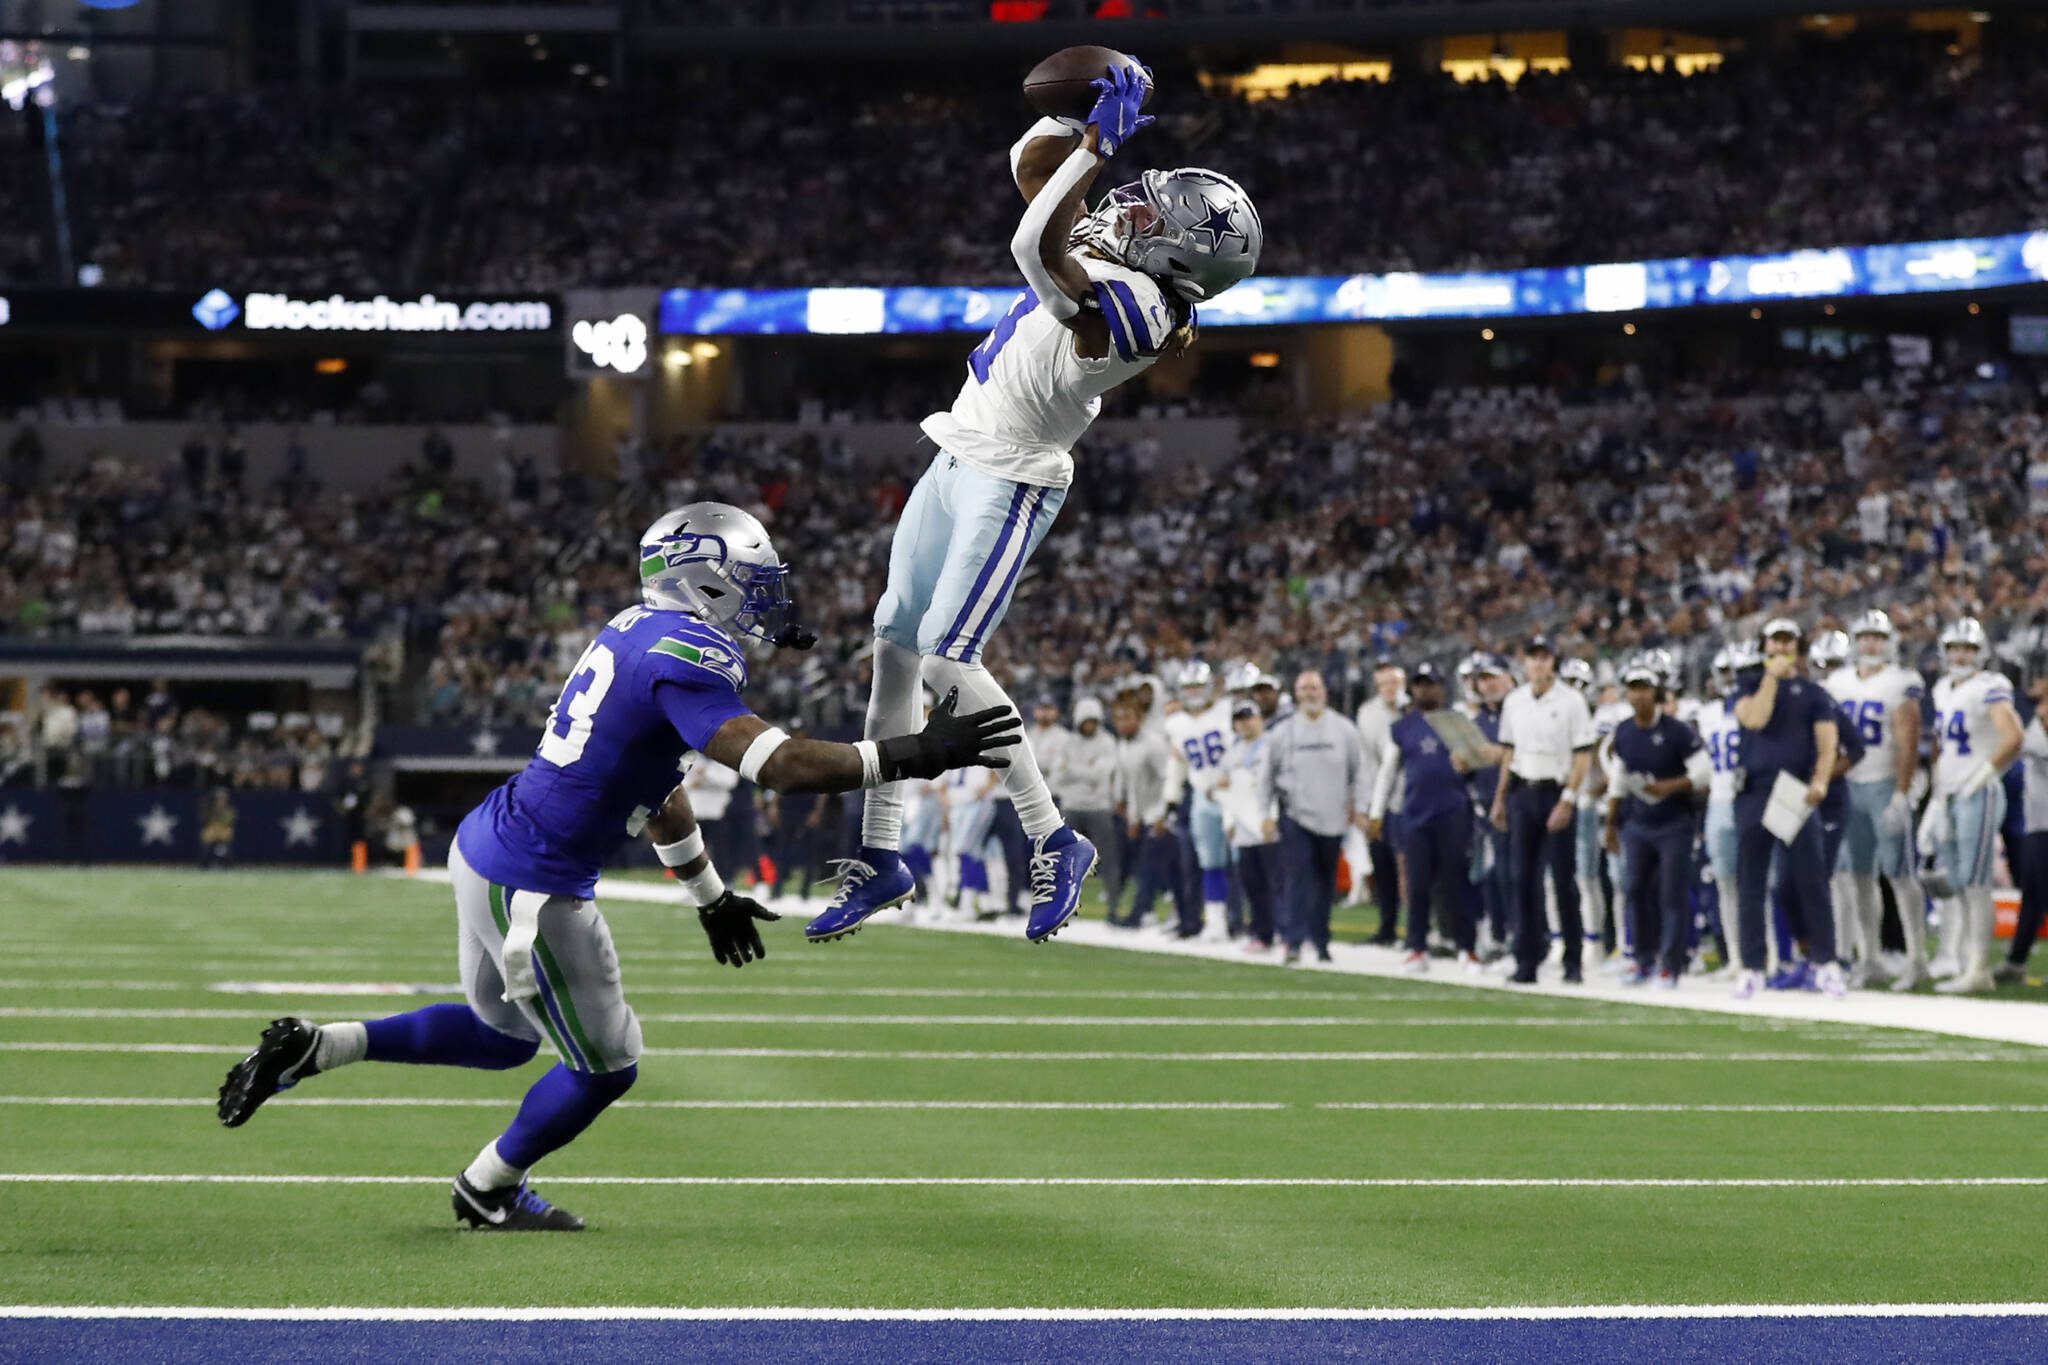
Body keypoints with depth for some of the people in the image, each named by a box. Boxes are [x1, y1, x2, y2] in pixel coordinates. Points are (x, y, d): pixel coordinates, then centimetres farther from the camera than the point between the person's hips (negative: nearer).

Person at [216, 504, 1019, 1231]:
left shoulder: (642, 632, 10)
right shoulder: (682, 661, -21)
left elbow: (654, 780, 23)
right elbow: (781, 765, -31)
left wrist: (709, 894, 31)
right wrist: (917, 756, -27)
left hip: (486, 848, 10)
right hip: (531, 889, -10)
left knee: (503, 1035, 29)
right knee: (604, 1066, 9)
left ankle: (313, 1048, 22)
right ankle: (488, 1192, 29)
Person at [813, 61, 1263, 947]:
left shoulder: (1129, 307, -25)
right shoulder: (1105, 260, 2)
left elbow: (1036, 248, -38)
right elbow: (1031, 167, 14)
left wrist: (1100, 144, -30)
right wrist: (1089, 120, -1)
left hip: (1009, 486, -10)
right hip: (958, 464, 10)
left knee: (947, 658, -14)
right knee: (896, 643, 11)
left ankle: (1054, 843, -3)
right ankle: (879, 857, 19)